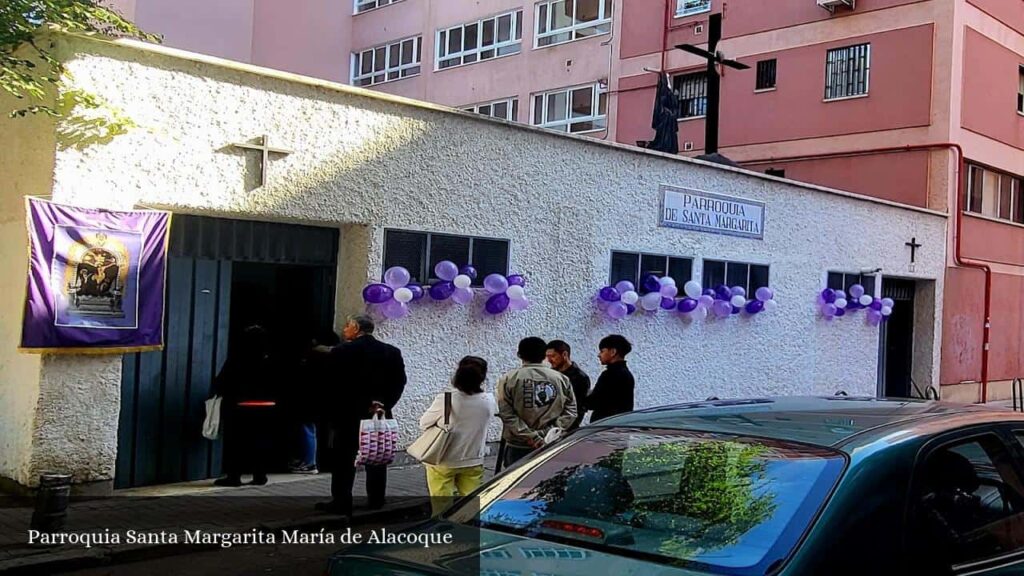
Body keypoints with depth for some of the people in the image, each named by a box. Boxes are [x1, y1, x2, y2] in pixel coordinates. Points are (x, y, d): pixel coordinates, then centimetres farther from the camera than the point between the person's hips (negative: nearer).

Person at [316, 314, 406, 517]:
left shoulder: (341, 352, -8)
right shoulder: (392, 352, 3)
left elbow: (332, 384, -8)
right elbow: (399, 382, -2)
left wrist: (333, 413, -1)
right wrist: (384, 405, -4)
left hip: (349, 414, -4)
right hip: (380, 415, 4)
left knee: (344, 460, 3)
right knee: (376, 459, 12)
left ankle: (342, 503, 3)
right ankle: (376, 501, 17)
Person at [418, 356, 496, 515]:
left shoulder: (444, 400, -22)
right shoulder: (488, 401, -12)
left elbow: (423, 424, -8)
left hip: (442, 462, -3)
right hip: (473, 462, 3)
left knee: (442, 509, 7)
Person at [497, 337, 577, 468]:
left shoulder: (509, 379, -3)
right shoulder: (561, 379, 4)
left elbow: (507, 414, -11)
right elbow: (570, 411, -1)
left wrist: (529, 436, -13)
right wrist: (550, 432, -6)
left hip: (518, 446, -2)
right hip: (552, 446, 2)